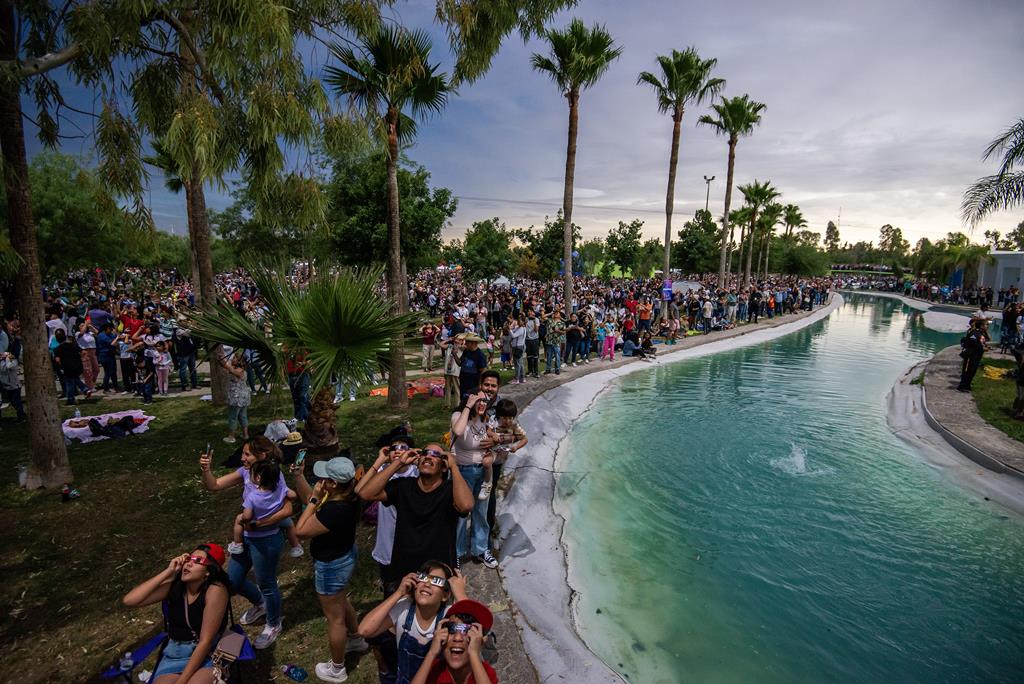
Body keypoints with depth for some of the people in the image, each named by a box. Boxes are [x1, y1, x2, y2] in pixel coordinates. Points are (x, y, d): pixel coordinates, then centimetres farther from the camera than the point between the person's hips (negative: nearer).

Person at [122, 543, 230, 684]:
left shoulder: (215, 590, -20)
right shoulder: (174, 584, -4)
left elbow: (206, 641, -19)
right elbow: (129, 600, -13)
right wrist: (168, 572, -16)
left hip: (209, 654, -4)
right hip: (175, 654, 4)